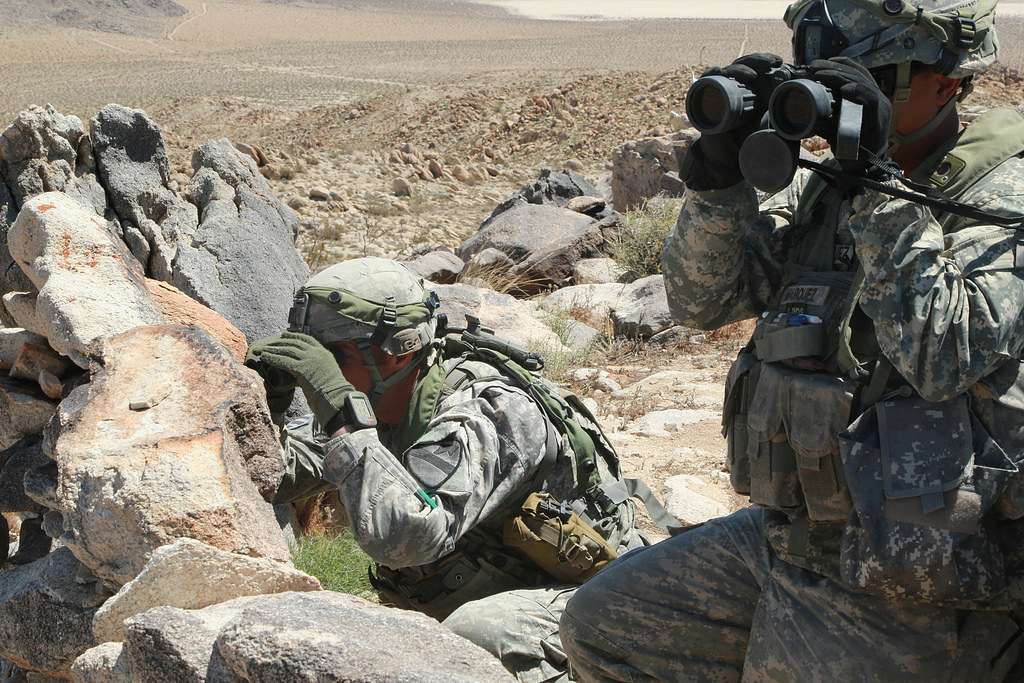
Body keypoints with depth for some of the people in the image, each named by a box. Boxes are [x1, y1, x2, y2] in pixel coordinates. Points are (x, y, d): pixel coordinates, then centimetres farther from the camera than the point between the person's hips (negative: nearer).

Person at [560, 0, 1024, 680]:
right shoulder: (826, 187, 5)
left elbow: (943, 356, -28)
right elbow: (701, 297, 2)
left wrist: (876, 189, -27)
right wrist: (722, 168, -12)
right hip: (780, 541, 7)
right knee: (599, 628, 11)